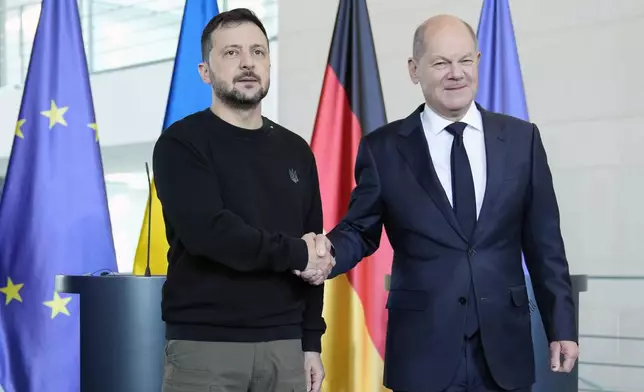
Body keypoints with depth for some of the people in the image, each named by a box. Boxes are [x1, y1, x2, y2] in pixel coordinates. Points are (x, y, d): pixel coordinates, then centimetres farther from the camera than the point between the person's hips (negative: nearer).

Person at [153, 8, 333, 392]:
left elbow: (314, 258, 13)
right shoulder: (182, 143, -3)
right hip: (204, 346, -4)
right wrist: (294, 252, -10)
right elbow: (207, 231, -18)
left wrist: (311, 342, 8)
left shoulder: (296, 151, 12)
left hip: (284, 345, 4)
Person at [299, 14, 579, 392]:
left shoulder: (522, 138, 5)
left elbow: (544, 242, 6)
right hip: (422, 350, -1)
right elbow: (361, 230, 7)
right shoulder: (383, 148, 1)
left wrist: (562, 325, 4)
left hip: (504, 346, 2)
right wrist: (327, 250, -15)